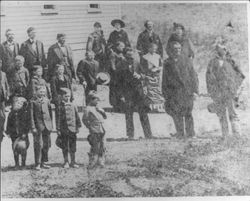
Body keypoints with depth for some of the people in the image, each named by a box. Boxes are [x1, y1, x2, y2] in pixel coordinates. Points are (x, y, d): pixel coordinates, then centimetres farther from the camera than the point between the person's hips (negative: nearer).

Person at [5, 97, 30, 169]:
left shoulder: (25, 113, -3)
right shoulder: (11, 114, 6)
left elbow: (28, 124, -2)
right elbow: (8, 124, 13)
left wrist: (25, 133, -8)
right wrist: (8, 132, 6)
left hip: (23, 134, -3)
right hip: (14, 134, 3)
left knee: (23, 148, -4)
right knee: (15, 149, 4)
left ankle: (23, 164, 9)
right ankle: (17, 164, 15)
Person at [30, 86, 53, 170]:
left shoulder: (47, 100, 10)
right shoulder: (33, 101, -2)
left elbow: (50, 112, 13)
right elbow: (31, 115, -5)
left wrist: (50, 124, 7)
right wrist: (33, 127, -10)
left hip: (47, 125, 4)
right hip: (38, 125, -4)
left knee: (46, 145, 7)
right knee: (38, 145, -3)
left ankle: (44, 162, 19)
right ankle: (37, 164, 4)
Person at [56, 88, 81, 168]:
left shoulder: (73, 106, 8)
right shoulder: (60, 106, -1)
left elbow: (77, 117, 12)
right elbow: (58, 118, -3)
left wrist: (78, 126, 6)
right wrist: (58, 129, -6)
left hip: (72, 129, 3)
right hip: (64, 130, -3)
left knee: (73, 146, 6)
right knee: (65, 147, 4)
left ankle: (73, 162, 14)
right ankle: (66, 162, 13)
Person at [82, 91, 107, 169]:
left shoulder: (97, 108, 18)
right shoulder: (88, 109, -5)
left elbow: (105, 117, 21)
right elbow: (84, 119, -10)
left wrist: (101, 111, 3)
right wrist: (90, 127, -8)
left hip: (101, 130, 8)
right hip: (95, 131, -8)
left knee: (102, 148, 10)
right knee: (95, 148, -8)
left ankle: (101, 162, 17)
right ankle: (92, 163, -4)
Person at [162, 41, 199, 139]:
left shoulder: (187, 60, 9)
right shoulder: (167, 63, 9)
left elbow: (193, 75, 10)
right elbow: (165, 79, 12)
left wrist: (195, 89, 2)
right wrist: (166, 94, 8)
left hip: (187, 90, -1)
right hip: (174, 92, 1)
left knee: (188, 112, -1)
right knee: (176, 113, -3)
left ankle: (190, 133, 6)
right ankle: (180, 133, 6)